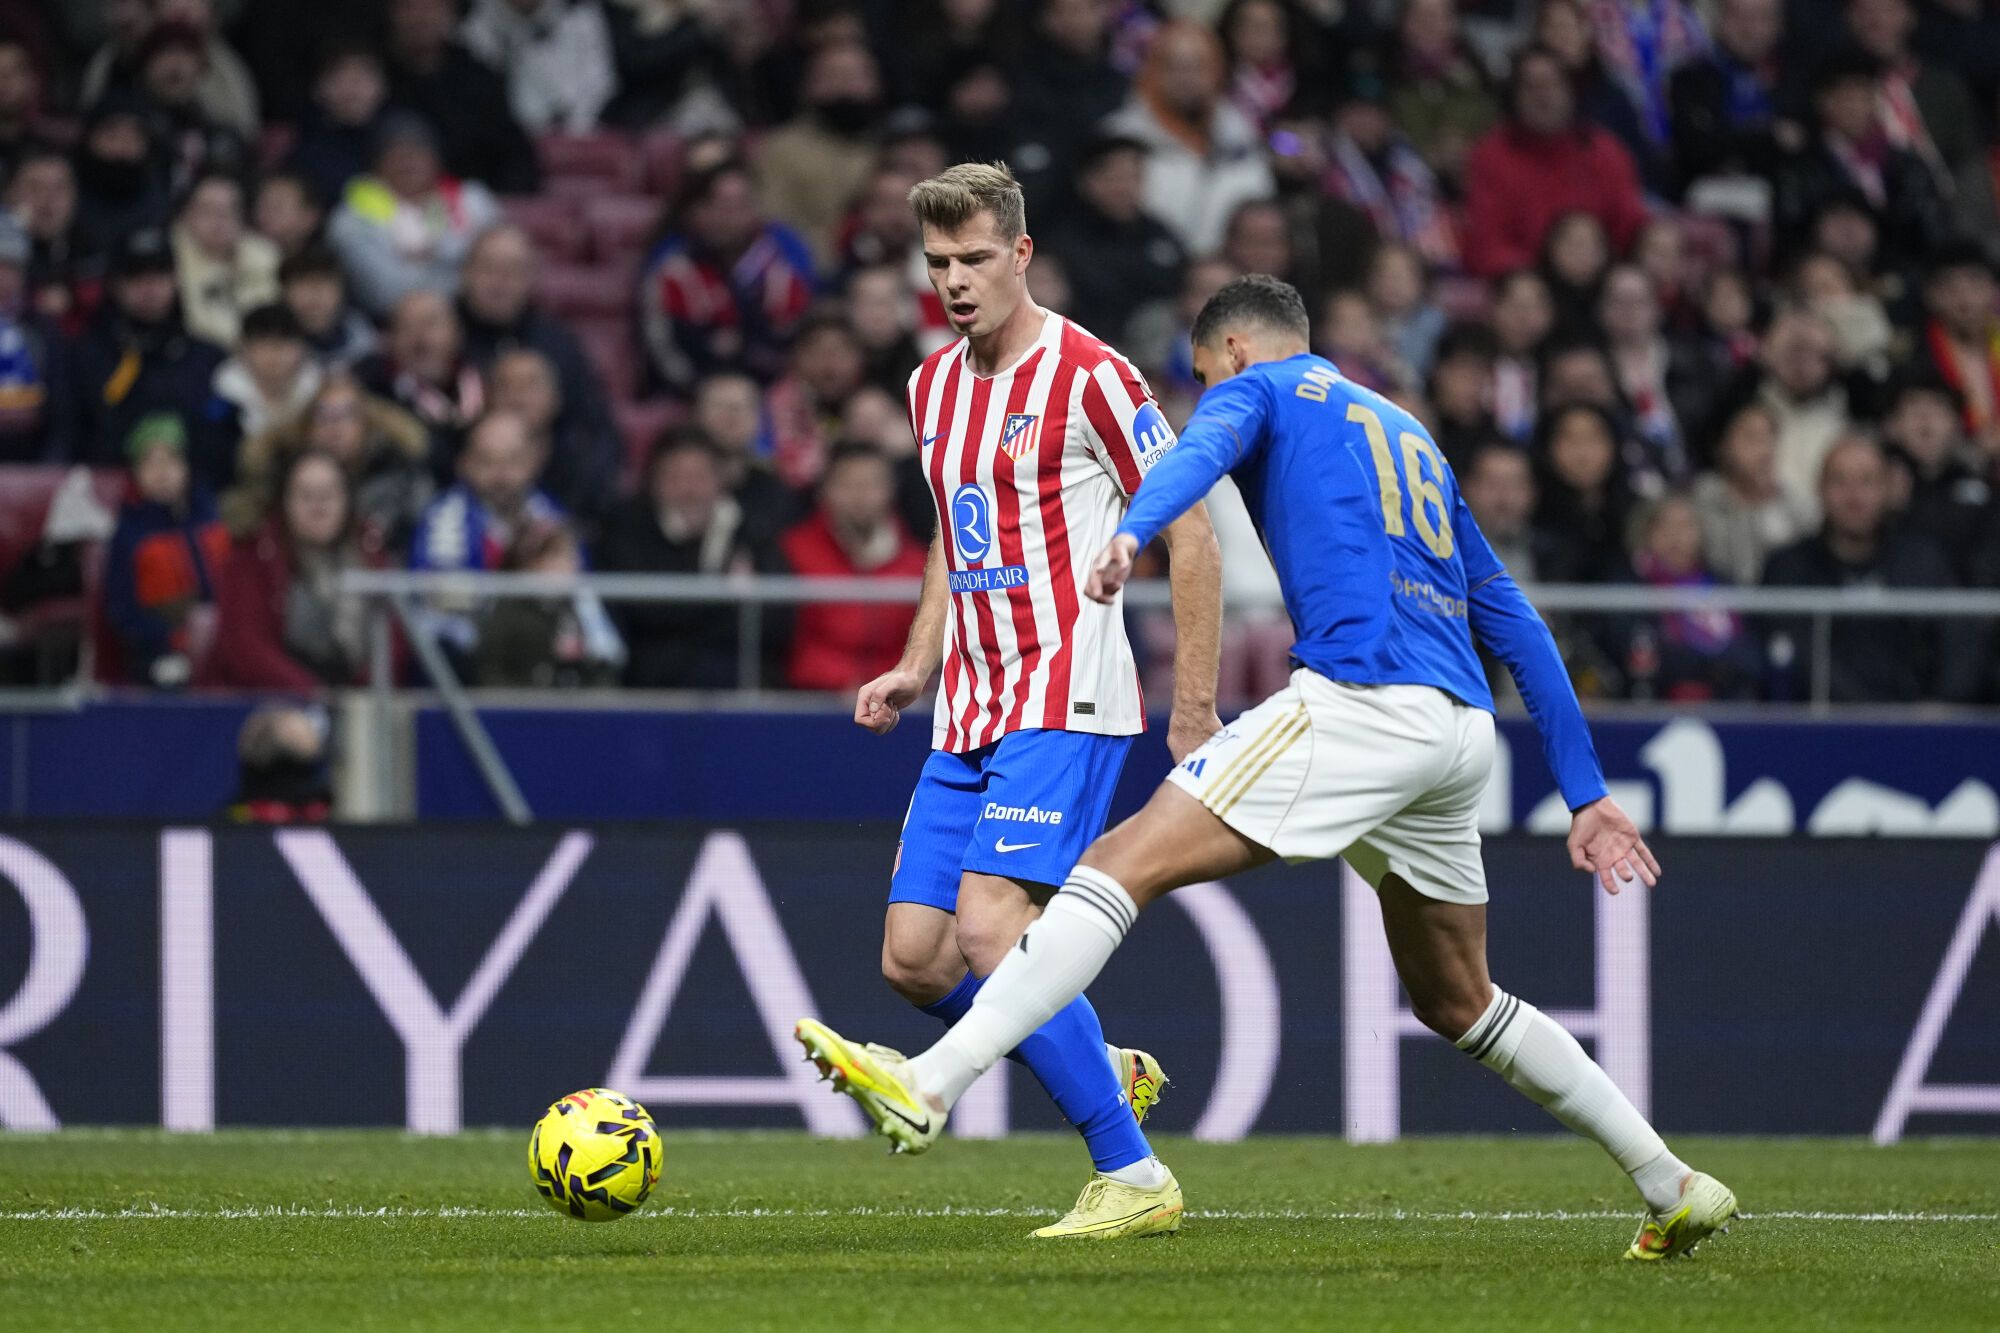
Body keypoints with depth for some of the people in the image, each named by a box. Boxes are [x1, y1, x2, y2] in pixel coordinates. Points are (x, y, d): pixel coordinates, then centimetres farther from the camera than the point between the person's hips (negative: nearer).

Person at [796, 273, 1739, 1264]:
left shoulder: (1257, 389, 12)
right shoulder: (1410, 438, 33)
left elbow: (1202, 450, -14)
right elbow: (1515, 625, 31)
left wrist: (1131, 533, -36)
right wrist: (1586, 794, 31)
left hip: (1363, 695, -7)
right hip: (1462, 728, 7)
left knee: (1127, 860, -12)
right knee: (1457, 1004, 23)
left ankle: (929, 1087, -25)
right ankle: (1674, 1191, 25)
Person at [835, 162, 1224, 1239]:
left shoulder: (1087, 375, -10)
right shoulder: (933, 385, 13)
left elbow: (1188, 530, -8)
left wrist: (1194, 702, -12)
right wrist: (915, 669, 14)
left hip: (1065, 705, -8)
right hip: (967, 717, 8)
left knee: (991, 927, -21)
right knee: (912, 959, 1)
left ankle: (1133, 1179, -14)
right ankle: (1106, 1074, 23)